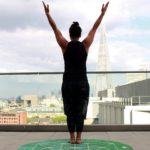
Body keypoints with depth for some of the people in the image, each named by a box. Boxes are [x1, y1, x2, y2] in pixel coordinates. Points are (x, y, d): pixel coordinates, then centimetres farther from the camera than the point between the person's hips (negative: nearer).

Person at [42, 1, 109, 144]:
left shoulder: (65, 45, -3)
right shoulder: (85, 45, -2)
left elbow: (54, 27, 4)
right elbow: (95, 27, 7)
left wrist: (47, 13, 12)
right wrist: (103, 12, 16)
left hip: (68, 83, 0)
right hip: (82, 83, 0)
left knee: (70, 111, 9)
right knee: (80, 111, 6)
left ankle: (72, 137, 9)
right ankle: (78, 137, 7)